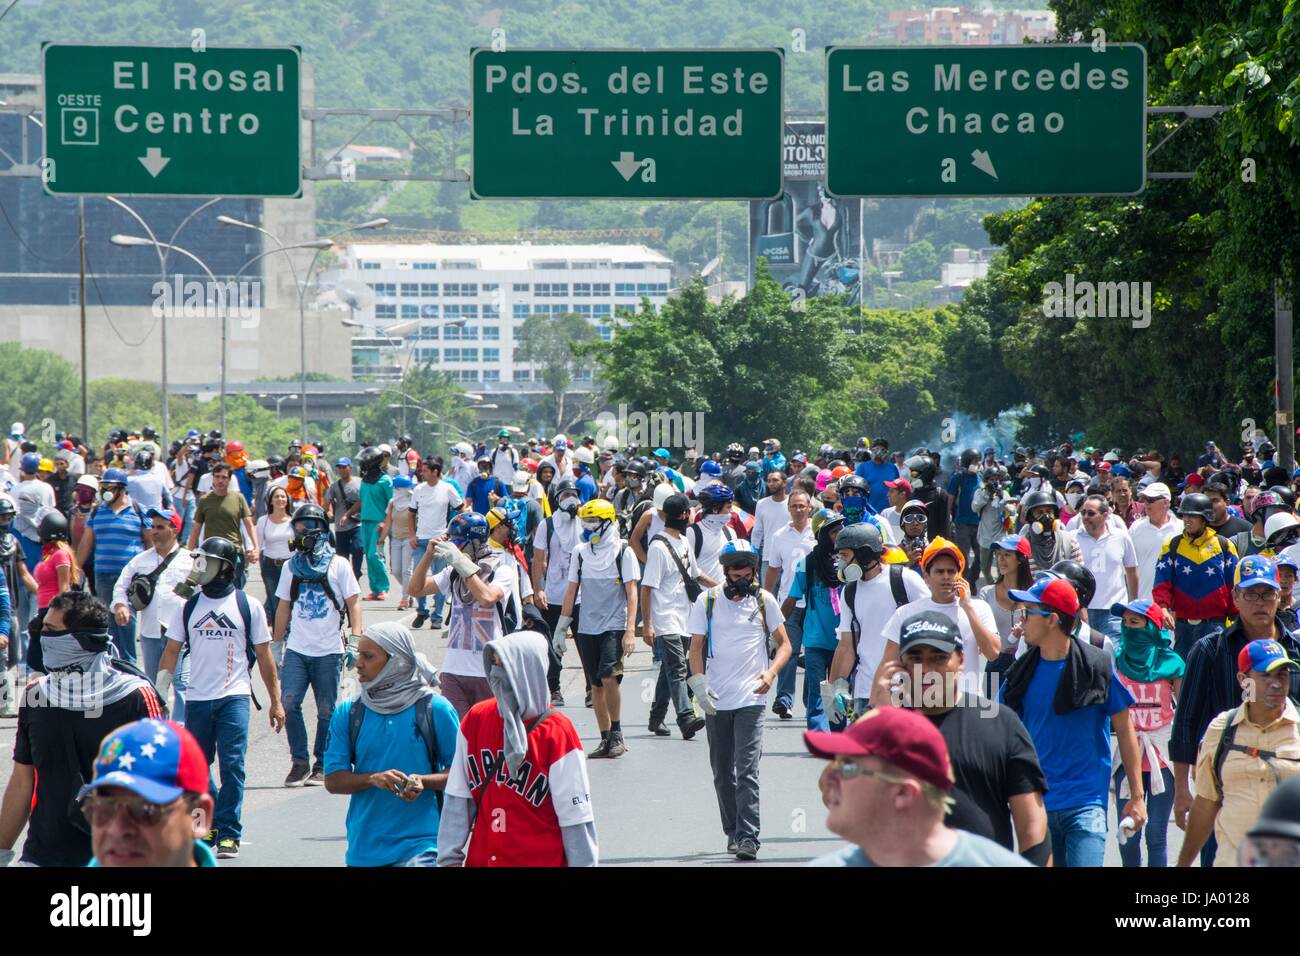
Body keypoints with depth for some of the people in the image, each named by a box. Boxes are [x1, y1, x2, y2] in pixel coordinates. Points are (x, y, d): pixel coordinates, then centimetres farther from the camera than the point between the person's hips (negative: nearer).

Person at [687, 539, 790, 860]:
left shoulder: (764, 600, 5)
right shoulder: (707, 601, 5)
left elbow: (784, 644, 10)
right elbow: (696, 648, 7)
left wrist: (771, 672, -9)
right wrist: (698, 682, -10)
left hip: (751, 699, -2)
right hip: (716, 701, 2)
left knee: (747, 769, -13)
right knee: (722, 772, 11)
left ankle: (748, 837, -17)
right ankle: (732, 831, 24)